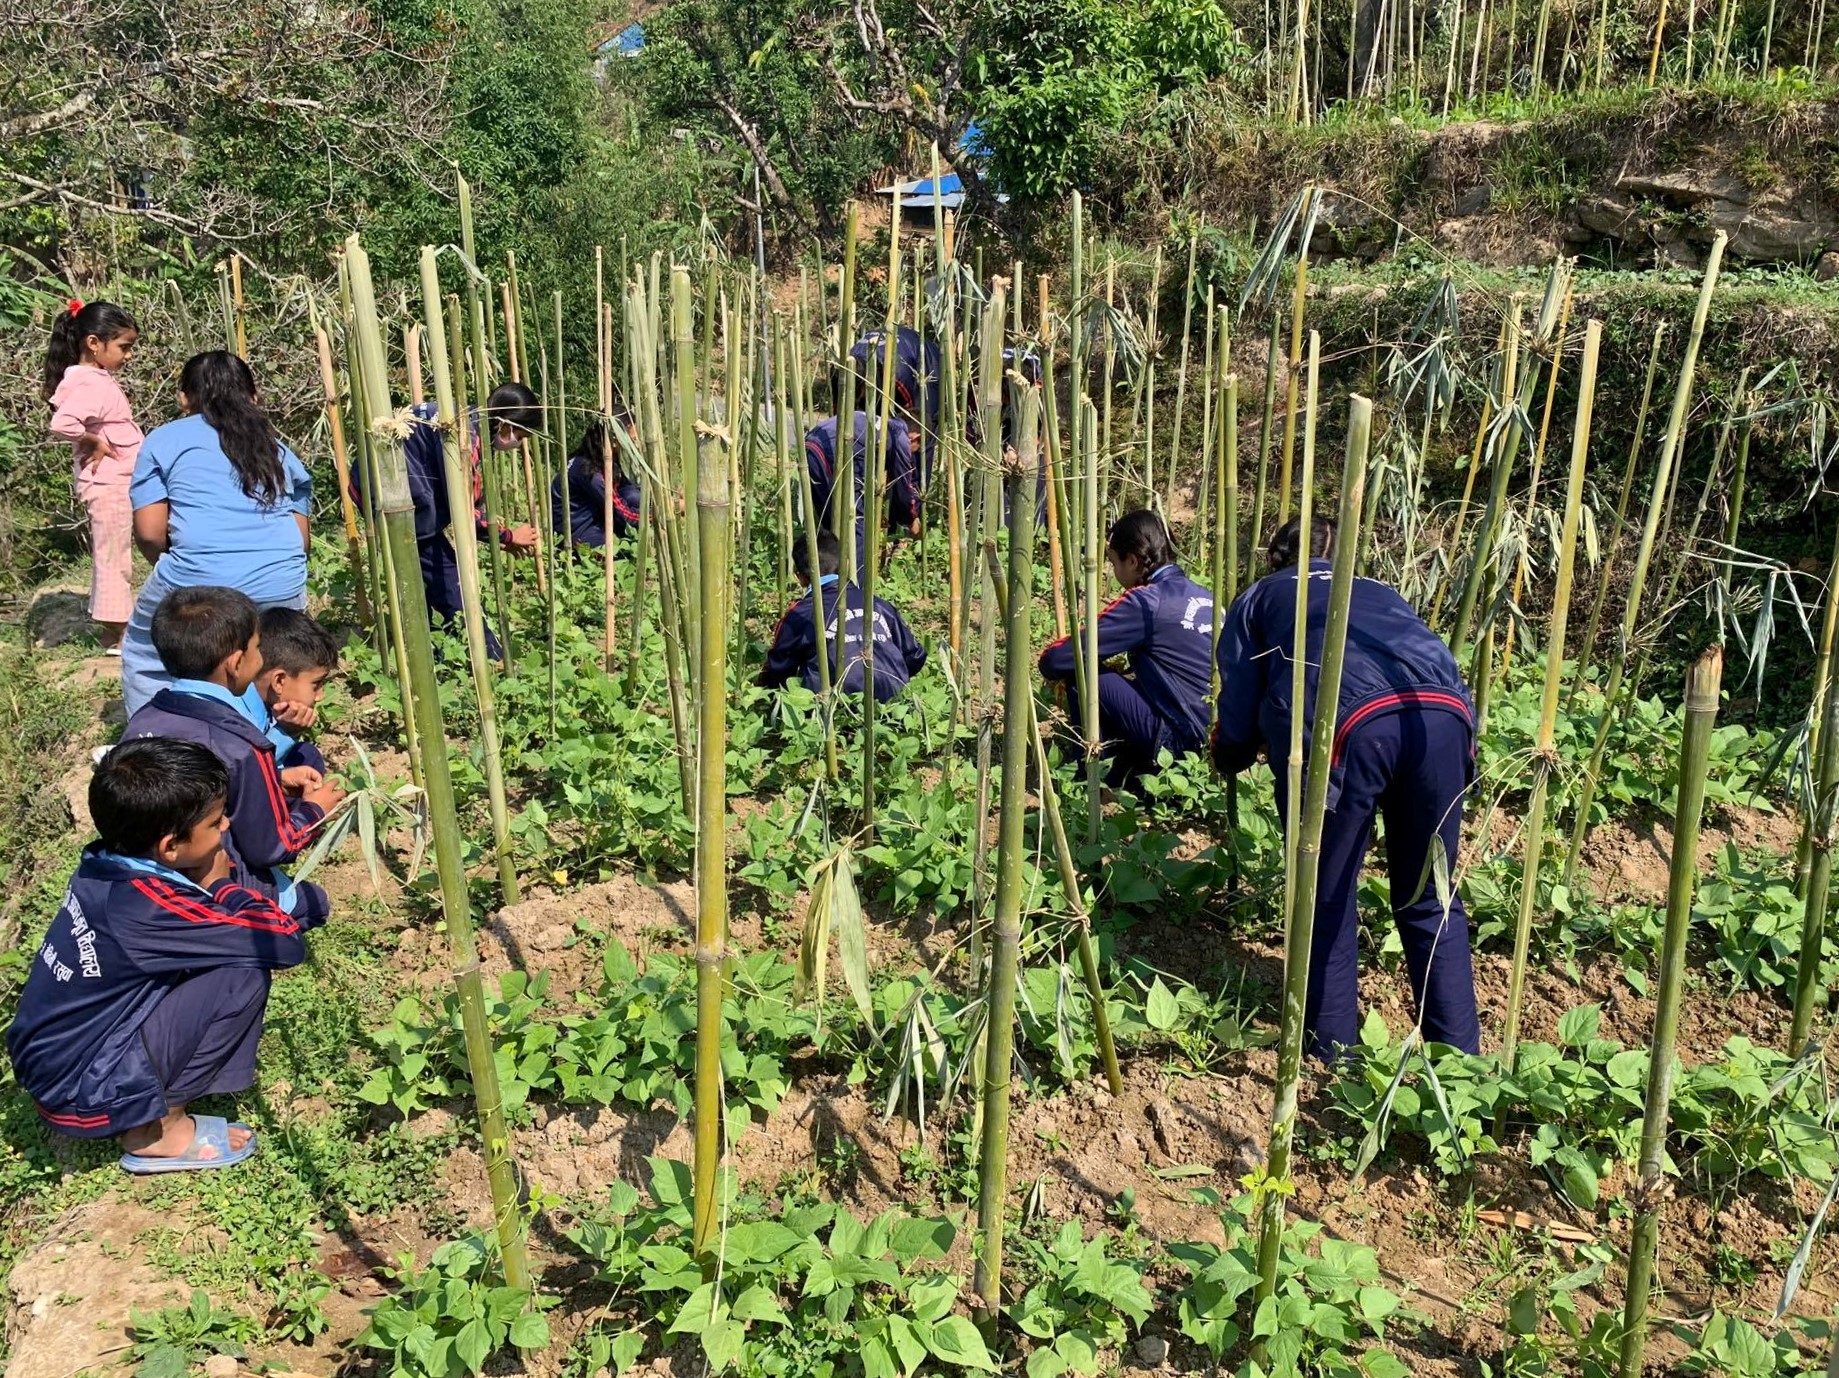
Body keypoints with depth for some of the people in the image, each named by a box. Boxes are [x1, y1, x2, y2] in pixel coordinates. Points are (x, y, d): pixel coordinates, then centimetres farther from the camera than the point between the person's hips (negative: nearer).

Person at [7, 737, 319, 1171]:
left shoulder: (108, 861, -5)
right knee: (243, 972, -18)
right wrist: (222, 886, -11)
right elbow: (287, 942, -24)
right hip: (85, 1094, -8)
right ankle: (157, 1130, -1)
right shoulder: (149, 908, -29)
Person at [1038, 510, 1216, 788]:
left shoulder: (1144, 601, -12)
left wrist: (1052, 668, 11)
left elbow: (1057, 660, -11)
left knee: (1079, 672, -1)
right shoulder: (1204, 597, 12)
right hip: (1215, 740, 8)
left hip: (1175, 740, -8)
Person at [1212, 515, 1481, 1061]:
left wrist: (1228, 761, 42)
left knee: (1327, 900, 14)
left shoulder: (1257, 600, 29)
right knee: (1430, 900, 19)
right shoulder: (1377, 589, 40)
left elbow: (1238, 720, 21)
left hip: (1346, 723, -4)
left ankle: (1334, 1057, 20)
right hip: (1444, 711, 4)